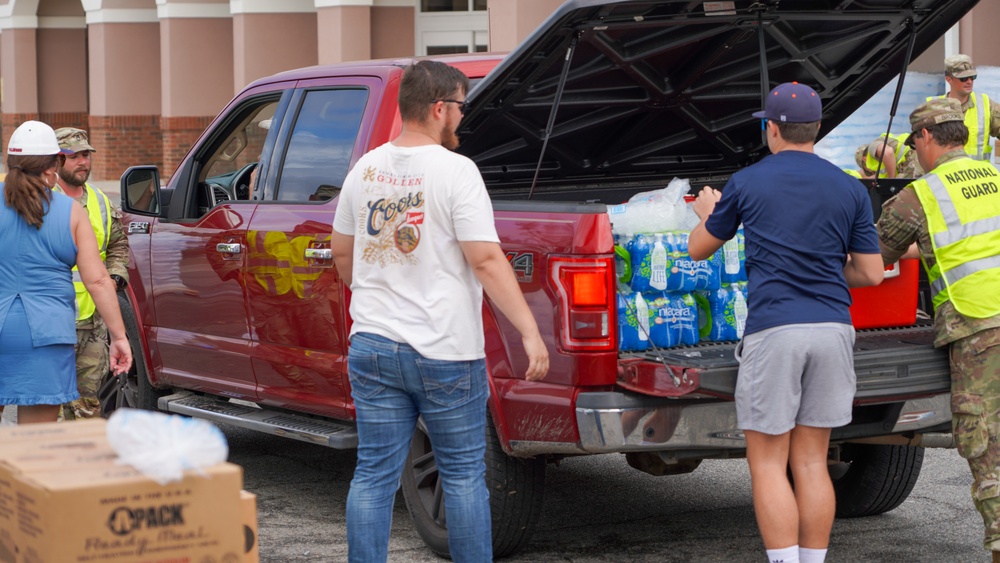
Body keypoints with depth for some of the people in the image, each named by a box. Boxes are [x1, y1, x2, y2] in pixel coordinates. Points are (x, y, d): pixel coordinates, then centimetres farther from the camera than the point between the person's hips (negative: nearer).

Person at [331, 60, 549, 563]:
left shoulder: (366, 168, 7)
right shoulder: (455, 170, -11)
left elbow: (341, 253, 17)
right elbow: (486, 260, -17)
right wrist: (530, 333, -16)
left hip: (371, 348, 5)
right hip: (445, 352, -5)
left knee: (373, 475, 8)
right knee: (464, 478, 7)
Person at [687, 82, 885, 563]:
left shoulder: (746, 184, 2)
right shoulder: (850, 190, 8)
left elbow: (699, 250, 16)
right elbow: (870, 274, 9)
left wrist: (707, 214, 37)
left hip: (773, 329, -4)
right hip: (832, 329, 4)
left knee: (768, 465, 1)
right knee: (811, 463, 11)